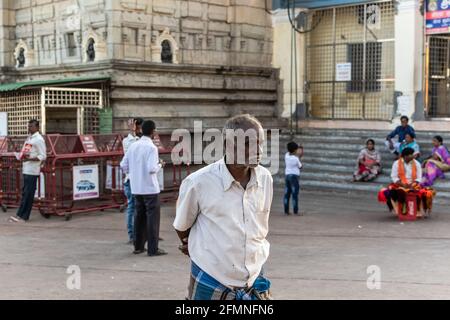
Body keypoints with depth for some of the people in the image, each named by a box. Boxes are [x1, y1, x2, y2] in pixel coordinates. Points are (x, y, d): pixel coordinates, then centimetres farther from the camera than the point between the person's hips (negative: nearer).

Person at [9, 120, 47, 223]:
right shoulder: (29, 138, 17)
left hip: (32, 171, -9)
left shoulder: (39, 139, -9)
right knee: (26, 193, 10)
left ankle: (21, 216, -3)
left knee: (27, 194, -5)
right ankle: (23, 216, 14)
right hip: (26, 169, 9)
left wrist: (29, 159, -23)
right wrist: (22, 156, 6)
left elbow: (43, 156, -13)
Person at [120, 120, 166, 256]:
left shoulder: (133, 146, 5)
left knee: (139, 216, 15)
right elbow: (152, 168, -23)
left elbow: (123, 165, 6)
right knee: (153, 217, 1)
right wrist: (160, 165, -4)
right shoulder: (151, 147, -14)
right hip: (150, 188, -6)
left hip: (136, 188, 6)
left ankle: (138, 246, 20)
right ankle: (153, 248, 1)